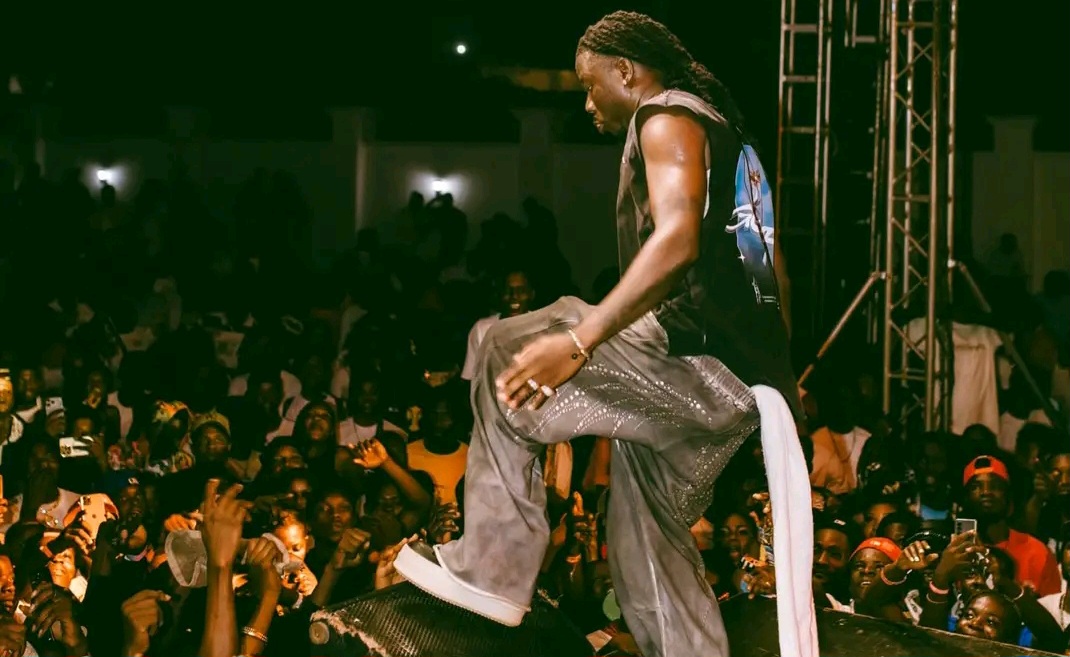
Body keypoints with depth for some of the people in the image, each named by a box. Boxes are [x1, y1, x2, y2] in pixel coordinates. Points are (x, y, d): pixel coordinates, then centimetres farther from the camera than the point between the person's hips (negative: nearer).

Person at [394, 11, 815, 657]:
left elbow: (677, 243, -23)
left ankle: (491, 570, -2)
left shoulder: (668, 116, -6)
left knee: (510, 358, -4)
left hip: (703, 362, -10)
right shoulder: (717, 125, 25)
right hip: (735, 366, 10)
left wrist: (579, 342, -29)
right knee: (650, 540, 17)